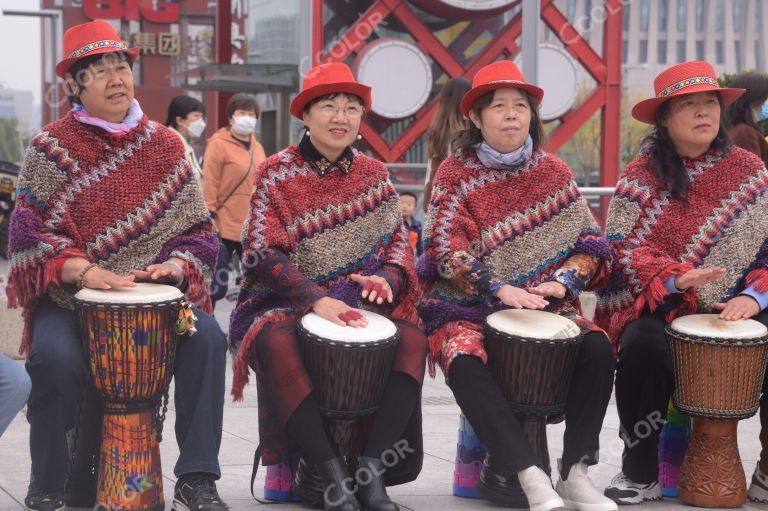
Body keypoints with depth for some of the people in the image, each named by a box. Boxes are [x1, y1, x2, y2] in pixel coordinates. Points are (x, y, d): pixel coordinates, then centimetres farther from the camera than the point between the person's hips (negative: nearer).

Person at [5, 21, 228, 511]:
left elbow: (197, 230, 9)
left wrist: (175, 266, -13)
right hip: (68, 297, -2)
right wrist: (84, 271, -23)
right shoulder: (51, 147, 1)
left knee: (207, 338, -26)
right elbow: (30, 230, -6)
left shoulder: (165, 145, 9)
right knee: (55, 356, -33)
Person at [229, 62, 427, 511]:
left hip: (359, 302, 3)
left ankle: (372, 468, -29)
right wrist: (316, 301, -24)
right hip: (286, 302, -3)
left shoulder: (373, 174, 11)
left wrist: (387, 278, -13)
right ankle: (330, 472, -35)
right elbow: (264, 253, -9)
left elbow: (399, 242, 11)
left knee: (413, 339, -26)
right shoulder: (277, 173, 0)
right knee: (278, 342, -37)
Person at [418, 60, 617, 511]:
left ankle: (576, 473, -17)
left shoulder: (554, 172, 8)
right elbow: (447, 250, -8)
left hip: (544, 303, 3)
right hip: (468, 305, -2)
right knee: (465, 361, -35)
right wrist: (498, 289, -21)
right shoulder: (456, 173, 1)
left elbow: (589, 239, 6)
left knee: (598, 349, -25)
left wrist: (563, 281, -13)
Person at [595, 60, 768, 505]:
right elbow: (623, 247, -8)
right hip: (657, 304, -2)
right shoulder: (642, 175, 0)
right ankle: (640, 475, -15)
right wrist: (674, 278, -25)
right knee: (643, 347, -33)